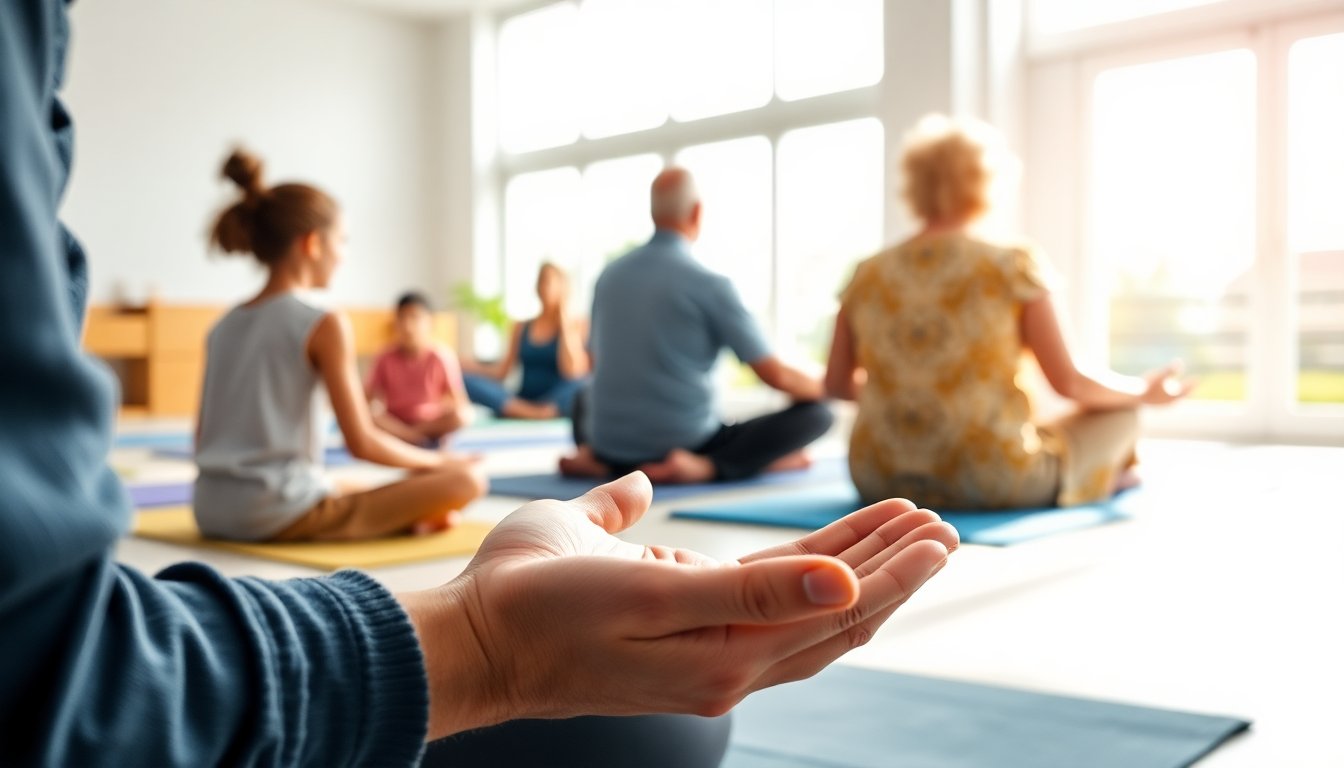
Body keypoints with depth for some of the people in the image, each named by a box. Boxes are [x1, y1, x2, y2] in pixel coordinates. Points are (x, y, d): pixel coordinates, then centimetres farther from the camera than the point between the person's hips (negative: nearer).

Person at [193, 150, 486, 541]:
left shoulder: (223, 327, 12)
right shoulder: (324, 325, -8)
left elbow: (203, 438, 16)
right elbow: (362, 443, -10)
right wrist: (437, 460, 7)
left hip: (214, 511, 7)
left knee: (364, 491, 34)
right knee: (467, 479, -6)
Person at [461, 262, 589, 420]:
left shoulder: (577, 326, 6)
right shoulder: (522, 328, 17)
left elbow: (571, 372, -10)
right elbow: (500, 371, 9)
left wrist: (563, 319, -4)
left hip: (559, 404, -3)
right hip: (520, 401, 3)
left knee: (579, 386, -35)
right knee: (465, 378, -22)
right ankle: (524, 411, -40)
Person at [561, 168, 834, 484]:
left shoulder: (610, 275, 5)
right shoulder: (711, 284, -12)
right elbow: (775, 375, -10)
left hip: (611, 450, 6)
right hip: (688, 444, -6)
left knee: (586, 400, 40)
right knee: (816, 413, 1)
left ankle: (591, 454, 5)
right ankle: (706, 467, -15)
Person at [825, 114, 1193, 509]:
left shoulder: (868, 275, 0)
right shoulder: (1012, 267, -9)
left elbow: (837, 383, 10)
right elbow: (1067, 382, -6)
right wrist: (1144, 390, 15)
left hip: (881, 480, 4)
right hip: (992, 483, -4)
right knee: (1119, 412, 24)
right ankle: (1103, 476, 53)